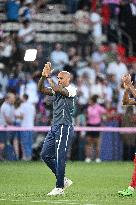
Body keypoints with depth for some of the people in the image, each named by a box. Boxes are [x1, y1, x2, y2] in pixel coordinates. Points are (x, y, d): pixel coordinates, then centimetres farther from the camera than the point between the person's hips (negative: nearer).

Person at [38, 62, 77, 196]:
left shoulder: (71, 90, -6)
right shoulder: (57, 89, 17)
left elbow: (58, 90, -22)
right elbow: (41, 89, 9)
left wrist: (48, 77, -14)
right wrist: (43, 76, -6)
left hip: (64, 127, -9)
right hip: (55, 127, 9)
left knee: (60, 157, -9)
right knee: (45, 155, 8)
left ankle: (59, 187, -4)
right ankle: (63, 180, 17)